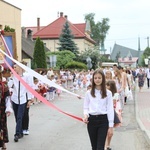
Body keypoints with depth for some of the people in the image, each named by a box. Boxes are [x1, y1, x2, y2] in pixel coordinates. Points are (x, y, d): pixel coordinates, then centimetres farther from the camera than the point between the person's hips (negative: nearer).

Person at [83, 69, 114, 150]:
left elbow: (110, 109, 0)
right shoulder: (88, 93, 6)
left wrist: (111, 126, -4)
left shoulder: (108, 93, 1)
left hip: (103, 120, -2)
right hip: (91, 120, 2)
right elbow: (86, 107, 9)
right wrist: (85, 115, -13)